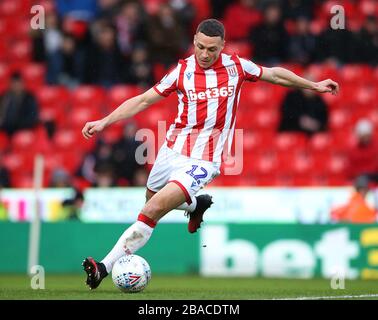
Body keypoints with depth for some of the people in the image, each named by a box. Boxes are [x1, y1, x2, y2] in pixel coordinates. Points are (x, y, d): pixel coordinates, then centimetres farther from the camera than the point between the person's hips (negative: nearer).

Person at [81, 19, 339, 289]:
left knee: (153, 210, -18)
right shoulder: (182, 71, 0)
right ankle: (197, 204, 49)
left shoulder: (236, 66, -1)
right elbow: (143, 100, 4)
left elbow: (275, 74, 16)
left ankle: (105, 267, -17)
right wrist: (104, 122, -5)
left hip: (203, 161, -4)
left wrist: (314, 85, 24)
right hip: (172, 151, 4)